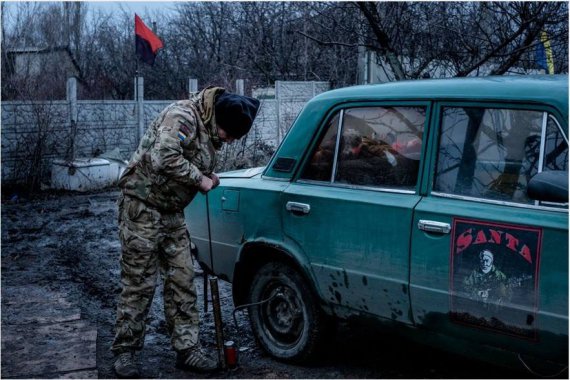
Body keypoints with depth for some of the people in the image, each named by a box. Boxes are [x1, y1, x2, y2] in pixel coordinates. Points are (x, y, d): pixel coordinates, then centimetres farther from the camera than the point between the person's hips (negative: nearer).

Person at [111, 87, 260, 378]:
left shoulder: (211, 130, 8)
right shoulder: (182, 116, -21)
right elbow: (164, 159, -33)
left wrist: (209, 177, 2)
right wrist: (200, 179, -21)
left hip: (172, 212, 8)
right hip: (143, 206, -8)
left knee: (182, 280, 6)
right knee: (138, 284, -2)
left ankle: (187, 348, 13)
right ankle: (124, 351, 10)